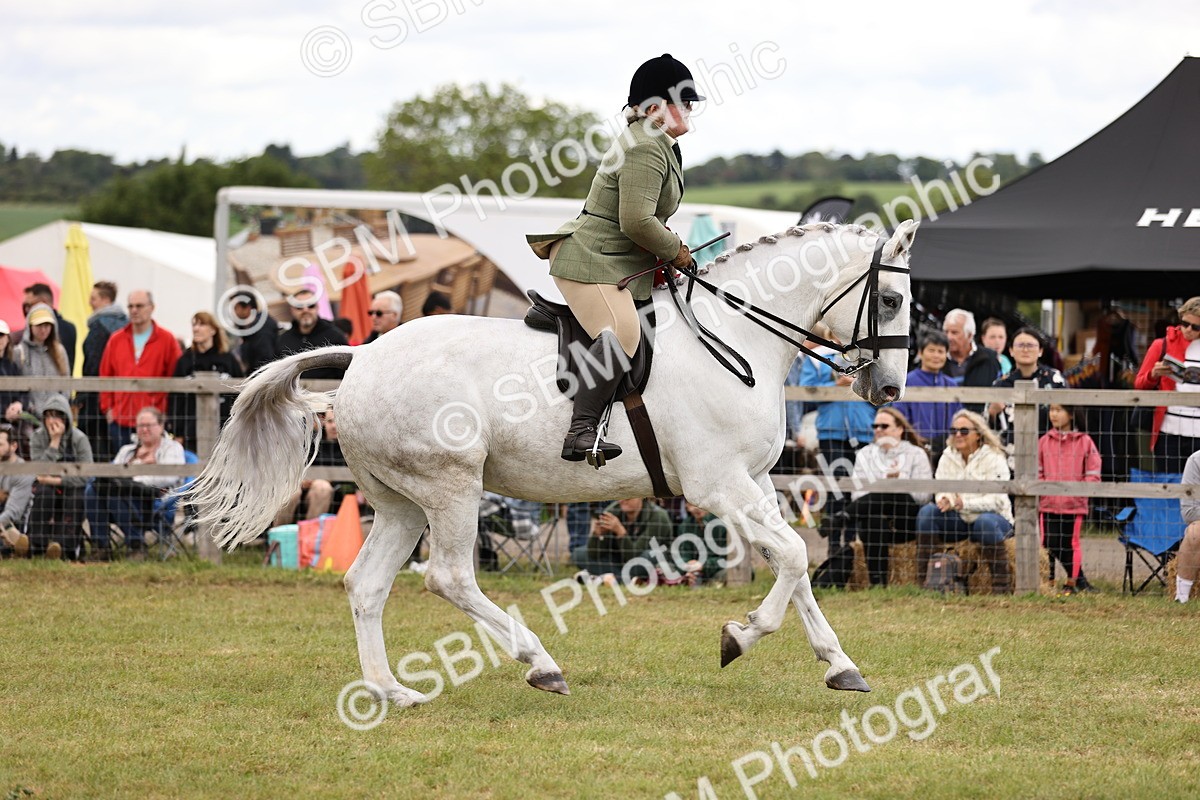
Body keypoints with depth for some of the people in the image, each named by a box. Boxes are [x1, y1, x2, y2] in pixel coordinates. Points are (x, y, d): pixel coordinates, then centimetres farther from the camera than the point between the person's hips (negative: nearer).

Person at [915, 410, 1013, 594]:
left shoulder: (993, 459, -11)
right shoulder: (948, 457, 6)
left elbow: (996, 500, -20)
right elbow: (941, 490, -1)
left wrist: (965, 504, -33)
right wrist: (944, 500, -26)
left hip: (994, 518, -5)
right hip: (958, 521, 5)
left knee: (986, 522, -39)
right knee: (928, 511, -21)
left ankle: (1001, 584, -29)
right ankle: (921, 578, -22)